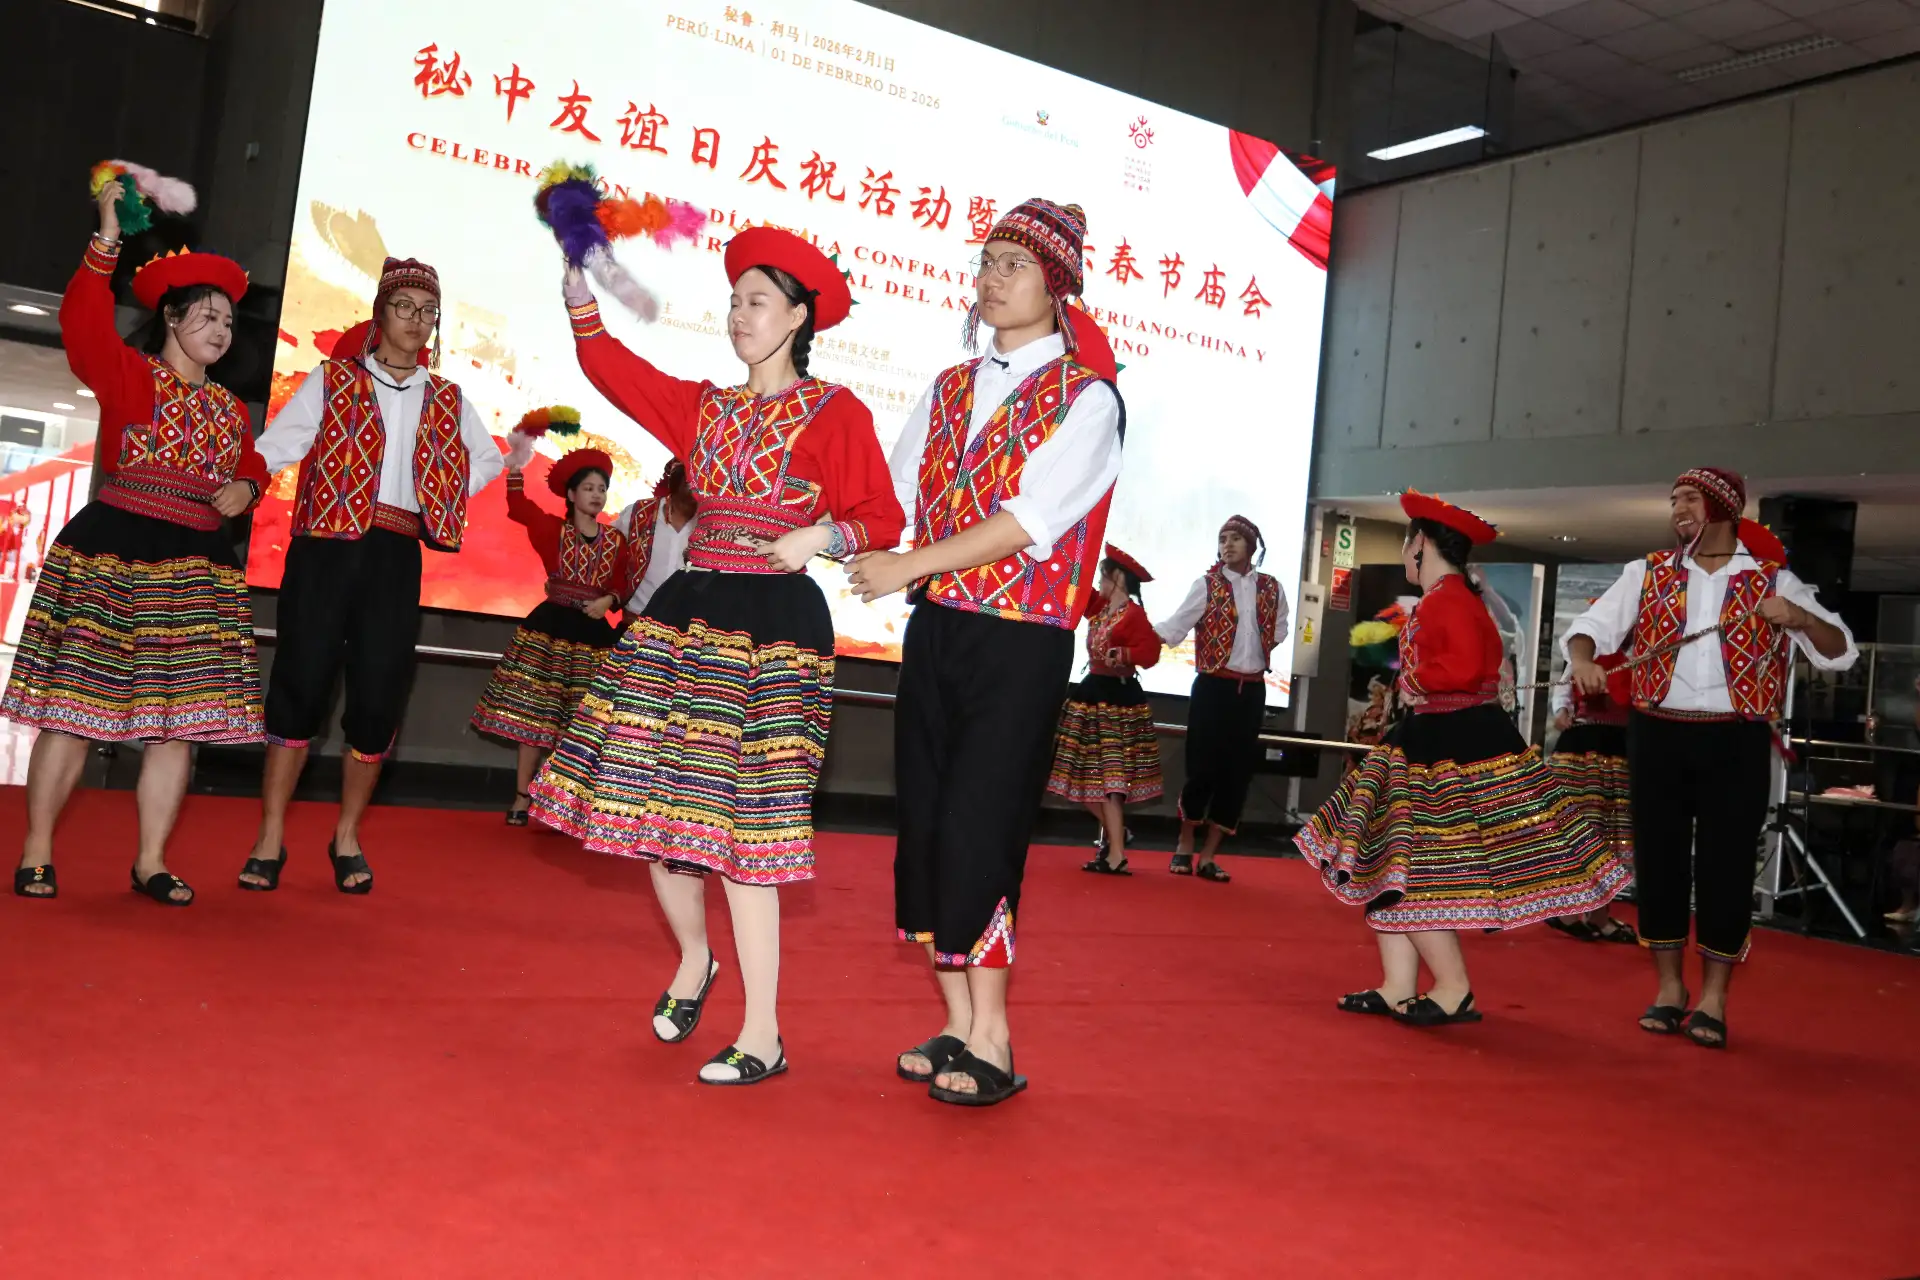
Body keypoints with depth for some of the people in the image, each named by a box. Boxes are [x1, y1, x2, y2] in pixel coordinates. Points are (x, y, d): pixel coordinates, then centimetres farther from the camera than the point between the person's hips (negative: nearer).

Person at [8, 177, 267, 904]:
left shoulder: (230, 408, 15)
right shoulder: (128, 374, -2)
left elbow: (253, 469, 23)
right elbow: (82, 321, -18)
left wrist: (245, 490, 0)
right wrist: (108, 240, -23)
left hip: (197, 569, 5)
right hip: (114, 551, -5)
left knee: (179, 718, 3)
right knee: (76, 706, -1)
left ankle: (150, 862, 13)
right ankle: (35, 856, 11)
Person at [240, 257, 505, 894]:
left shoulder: (448, 401, 15)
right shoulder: (332, 380, 7)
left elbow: (488, 460, 29)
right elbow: (274, 449, -3)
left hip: (397, 558, 3)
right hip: (326, 548, -2)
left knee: (380, 698, 1)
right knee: (301, 684, -4)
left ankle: (347, 837, 15)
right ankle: (271, 838, 5)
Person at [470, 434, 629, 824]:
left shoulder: (616, 540, 6)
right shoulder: (553, 529, 0)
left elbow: (622, 584, 8)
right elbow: (518, 510, -11)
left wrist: (609, 600, -12)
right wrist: (515, 469, -21)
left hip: (593, 634, 2)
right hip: (548, 627, -2)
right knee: (532, 714, 1)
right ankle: (522, 798, 9)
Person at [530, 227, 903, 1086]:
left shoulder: (835, 412, 0)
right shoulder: (705, 408, 16)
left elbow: (883, 519, -3)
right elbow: (610, 367, 14)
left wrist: (823, 537, -20)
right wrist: (579, 281, 7)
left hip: (774, 626, -6)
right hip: (686, 611, 6)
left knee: (738, 824, -8)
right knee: (653, 802, 6)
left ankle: (762, 1038, 1)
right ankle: (694, 959, 33)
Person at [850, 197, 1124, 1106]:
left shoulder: (1085, 398, -5)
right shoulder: (949, 390, 15)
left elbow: (1032, 519, -17)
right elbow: (891, 495, 13)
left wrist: (911, 565, -19)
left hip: (1019, 644, -6)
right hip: (937, 629, 6)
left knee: (977, 831, -9)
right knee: (926, 824, 7)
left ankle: (992, 1046, 1)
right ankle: (957, 1028, 18)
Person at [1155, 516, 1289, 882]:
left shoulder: (1271, 588, 7)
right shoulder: (1207, 585, -3)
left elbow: (1278, 630, 19)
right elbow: (1175, 626, -11)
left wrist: (1256, 653, 3)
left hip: (1252, 690, 3)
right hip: (1213, 687, -3)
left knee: (1237, 773, 4)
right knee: (1202, 768, -4)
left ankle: (1208, 857, 13)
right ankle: (1184, 847, 16)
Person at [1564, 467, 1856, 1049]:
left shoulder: (1774, 580, 4)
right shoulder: (1647, 574, 8)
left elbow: (1840, 653, 0)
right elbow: (1592, 624, 1)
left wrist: (1800, 618, -20)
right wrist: (1582, 658, -21)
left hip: (1735, 743, -2)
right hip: (1657, 736, 2)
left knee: (1727, 867, 1)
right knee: (1658, 859, 6)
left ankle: (1713, 1000, 14)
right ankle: (1668, 988, 20)